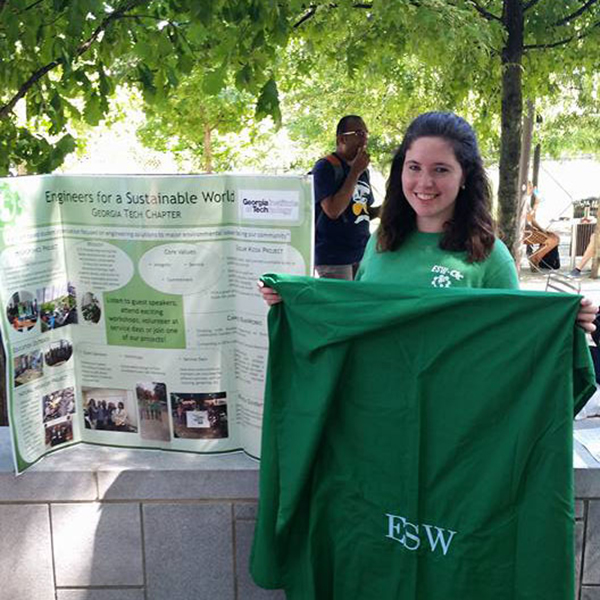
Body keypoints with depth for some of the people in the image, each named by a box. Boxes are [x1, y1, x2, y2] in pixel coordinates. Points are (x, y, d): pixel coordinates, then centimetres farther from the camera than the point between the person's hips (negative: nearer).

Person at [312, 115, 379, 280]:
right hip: (333, 257, -7)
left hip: (362, 253, 7)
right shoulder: (325, 167, -10)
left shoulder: (363, 170, 12)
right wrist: (355, 172, -18)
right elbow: (333, 211, -21)